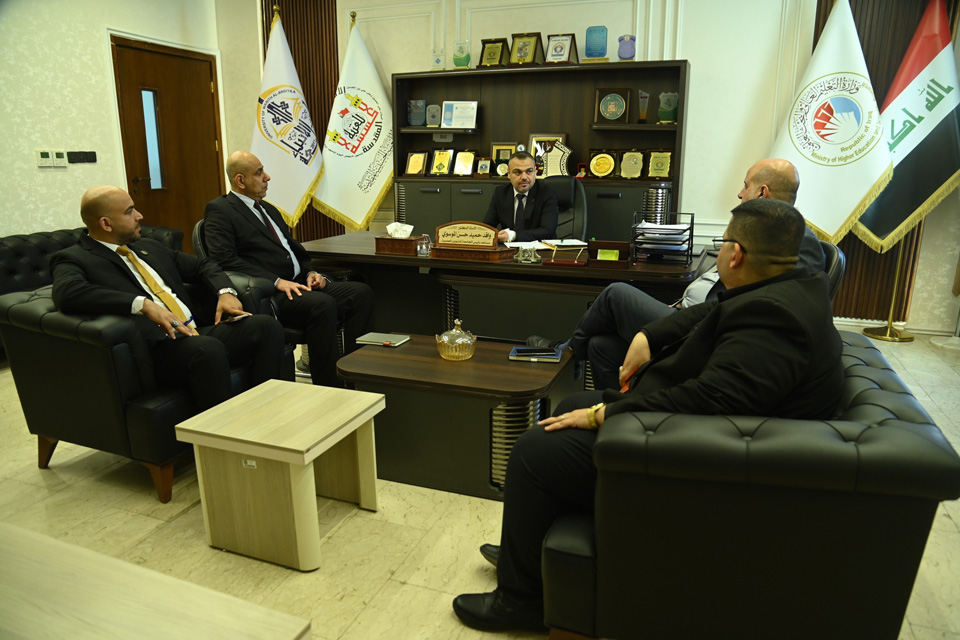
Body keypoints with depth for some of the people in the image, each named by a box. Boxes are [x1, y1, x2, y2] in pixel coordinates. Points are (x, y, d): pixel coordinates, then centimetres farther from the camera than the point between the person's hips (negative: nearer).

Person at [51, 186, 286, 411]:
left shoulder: (149, 247, 25)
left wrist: (225, 292, 6)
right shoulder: (73, 259, 4)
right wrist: (144, 305, -27)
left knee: (266, 326, -17)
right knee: (209, 349, -38)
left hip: (198, 331, 7)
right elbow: (67, 292, -18)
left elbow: (203, 266, 29)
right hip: (156, 346, -7)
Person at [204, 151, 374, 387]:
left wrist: (310, 272, 6)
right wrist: (276, 281, -19)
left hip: (299, 284, 8)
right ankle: (328, 389, -24)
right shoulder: (219, 210, 0)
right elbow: (226, 260, -13)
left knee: (361, 292, -11)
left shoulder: (268, 208, 25)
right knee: (323, 304, -34)